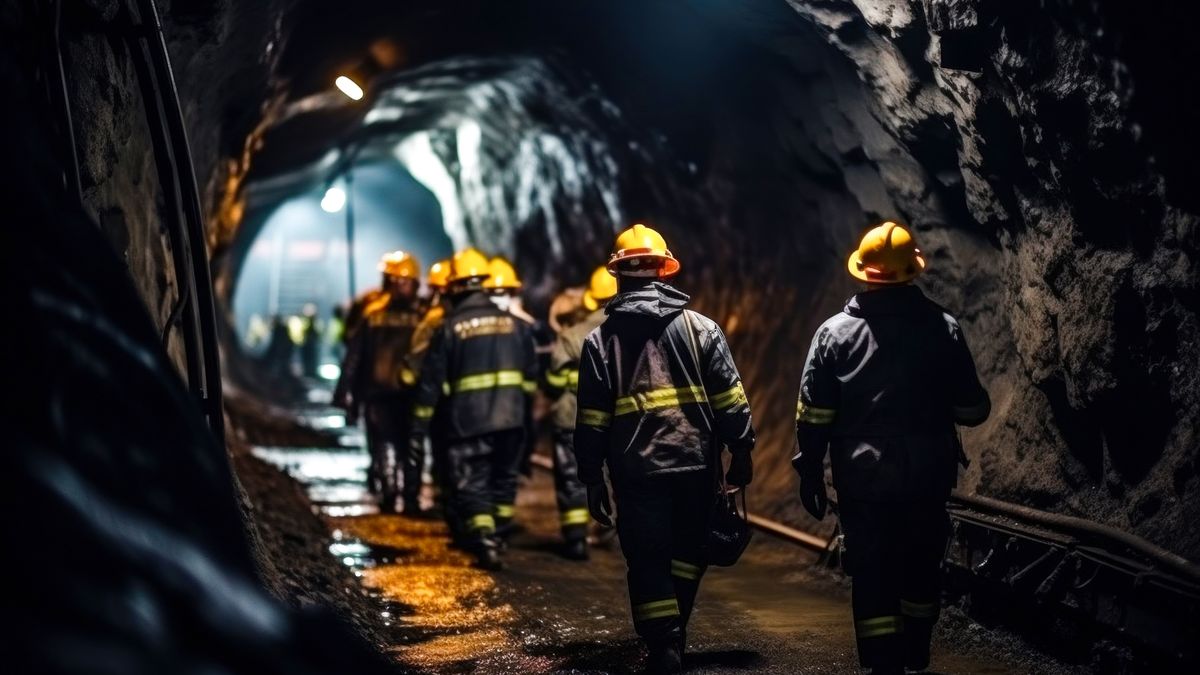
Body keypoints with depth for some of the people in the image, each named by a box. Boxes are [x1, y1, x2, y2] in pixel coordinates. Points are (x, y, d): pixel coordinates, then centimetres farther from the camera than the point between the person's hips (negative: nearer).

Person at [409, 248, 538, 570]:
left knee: (472, 485, 2)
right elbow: (530, 374, 13)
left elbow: (431, 384, -3)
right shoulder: (513, 323, 7)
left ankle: (485, 542, -13)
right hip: (511, 419, 4)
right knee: (503, 478, 20)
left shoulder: (449, 328, -4)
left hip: (467, 421, -3)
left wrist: (419, 428, 1)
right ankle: (498, 532, 29)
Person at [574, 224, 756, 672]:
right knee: (688, 550, 19)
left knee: (647, 560, 4)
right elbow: (730, 400, -1)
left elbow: (591, 420, 1)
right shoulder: (700, 328, 3)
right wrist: (741, 452, 5)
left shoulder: (600, 340, 2)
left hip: (636, 469, -1)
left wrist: (592, 479, 6)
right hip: (696, 462, 1)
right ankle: (675, 632, 25)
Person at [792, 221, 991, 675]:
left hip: (863, 480, -1)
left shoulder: (834, 332, -4)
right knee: (920, 571, 19)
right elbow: (973, 411, -1)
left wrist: (810, 471, 4)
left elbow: (814, 416, -5)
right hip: (927, 478, 1)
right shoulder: (943, 328, -5)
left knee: (872, 578, 4)